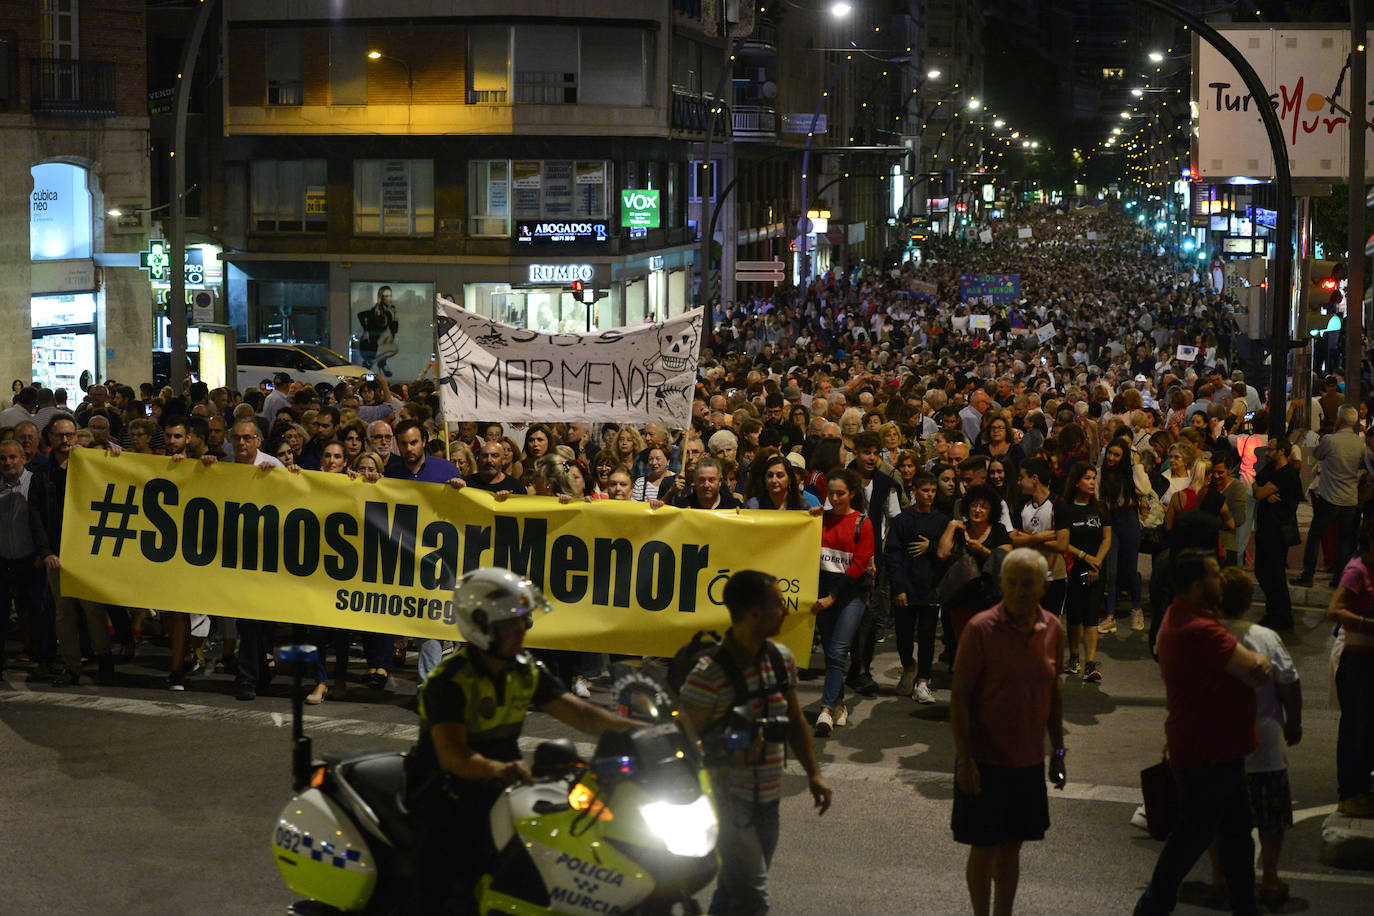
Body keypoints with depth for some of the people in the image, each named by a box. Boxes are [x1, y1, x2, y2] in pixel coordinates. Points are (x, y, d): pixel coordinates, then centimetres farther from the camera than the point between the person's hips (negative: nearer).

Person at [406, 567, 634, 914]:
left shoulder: (527, 671, 3)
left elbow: (580, 713, -1)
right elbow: (451, 754, -30)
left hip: (496, 792, 7)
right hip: (447, 791, -7)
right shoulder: (448, 681, -19)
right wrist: (499, 769, -51)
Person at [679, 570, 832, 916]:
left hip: (767, 797, 7)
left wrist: (813, 774, 13)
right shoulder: (710, 673, -18)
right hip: (730, 798, -7)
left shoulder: (781, 658, 5)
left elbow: (794, 720, 17)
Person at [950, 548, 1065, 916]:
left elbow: (1053, 693, 12)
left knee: (1011, 847, 13)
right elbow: (959, 696, -13)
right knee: (983, 848, 5)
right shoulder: (981, 629, -15)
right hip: (985, 761, -4)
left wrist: (1058, 750, 13)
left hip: (1028, 761, 4)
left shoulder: (1052, 629, 1)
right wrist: (965, 758, -16)